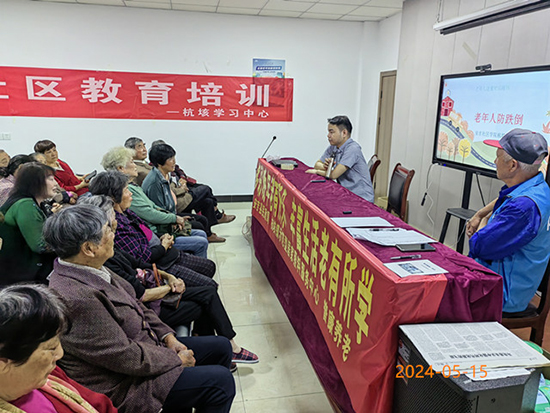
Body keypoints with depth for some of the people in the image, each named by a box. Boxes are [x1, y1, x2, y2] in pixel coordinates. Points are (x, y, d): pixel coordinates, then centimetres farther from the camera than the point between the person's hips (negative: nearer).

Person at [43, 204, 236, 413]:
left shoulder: (90, 270, -1)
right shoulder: (76, 298, -31)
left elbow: (135, 306, 10)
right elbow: (127, 358, -26)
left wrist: (168, 336, 0)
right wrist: (177, 360, -12)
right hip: (121, 386, -9)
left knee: (221, 346, 11)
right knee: (221, 380, -12)